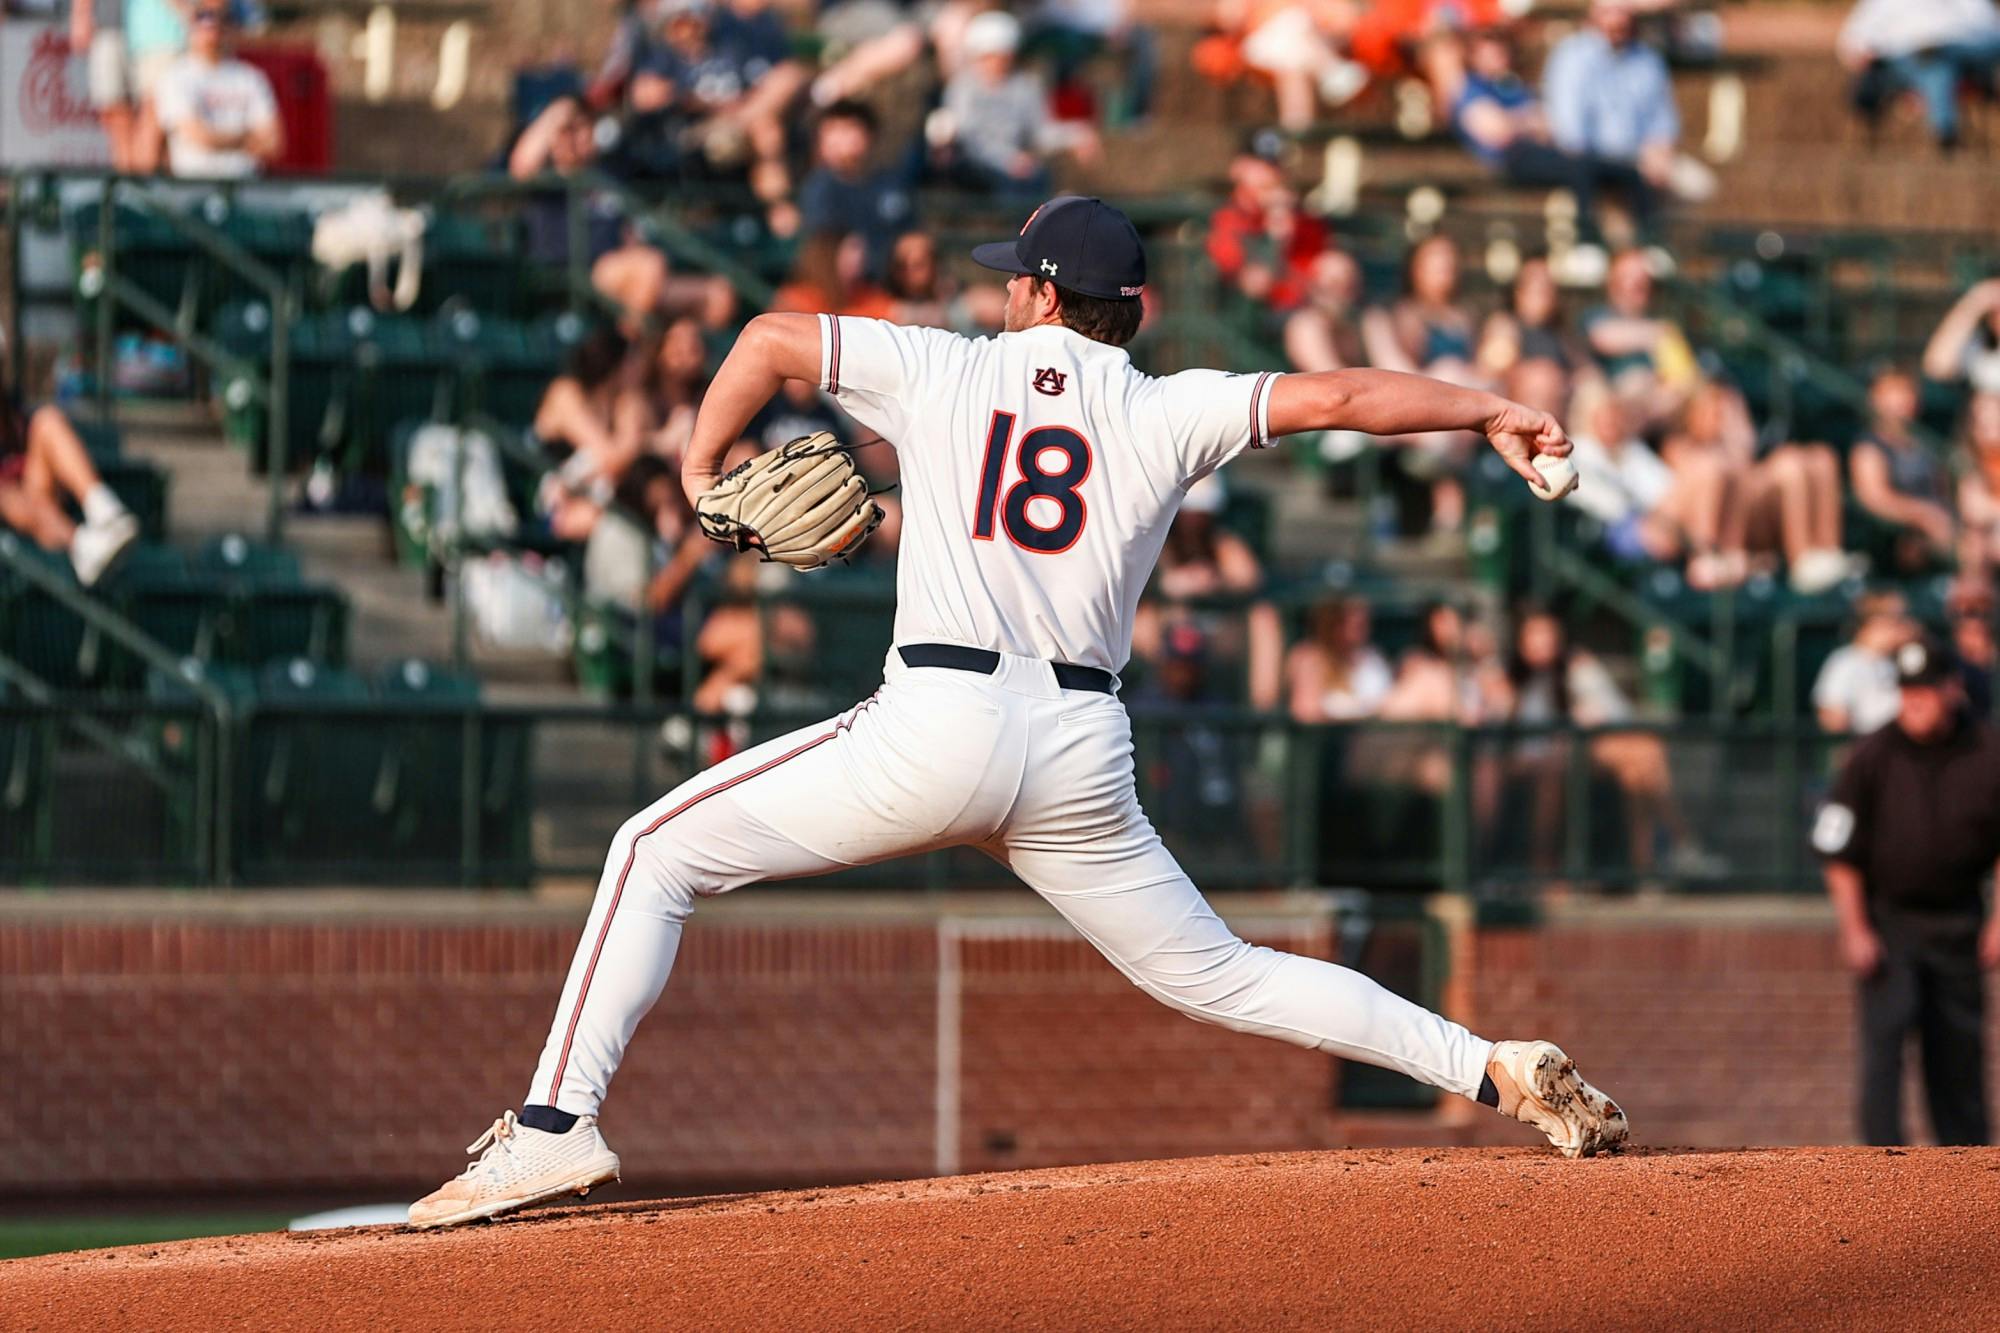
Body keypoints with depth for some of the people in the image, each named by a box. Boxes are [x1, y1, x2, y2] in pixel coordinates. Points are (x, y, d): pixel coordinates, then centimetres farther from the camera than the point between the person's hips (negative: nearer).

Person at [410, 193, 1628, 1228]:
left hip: (936, 729, -3)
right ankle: (1496, 1070, 7)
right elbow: (1330, 397, 0)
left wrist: (704, 471, 20)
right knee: (1214, 975, 17)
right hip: (1083, 757, 3)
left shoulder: (947, 373, 8)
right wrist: (1490, 413, 7)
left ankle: (559, 1124, -5)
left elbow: (772, 338, 8)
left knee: (660, 852, 8)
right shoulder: (1165, 414, 9)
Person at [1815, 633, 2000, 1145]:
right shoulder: (1872, 758, -7)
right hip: (1887, 919, -2)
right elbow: (1840, 852, -3)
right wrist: (1854, 928, -8)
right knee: (1884, 1036, -12)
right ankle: (1885, 1157, -11)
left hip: (1956, 924, 2)